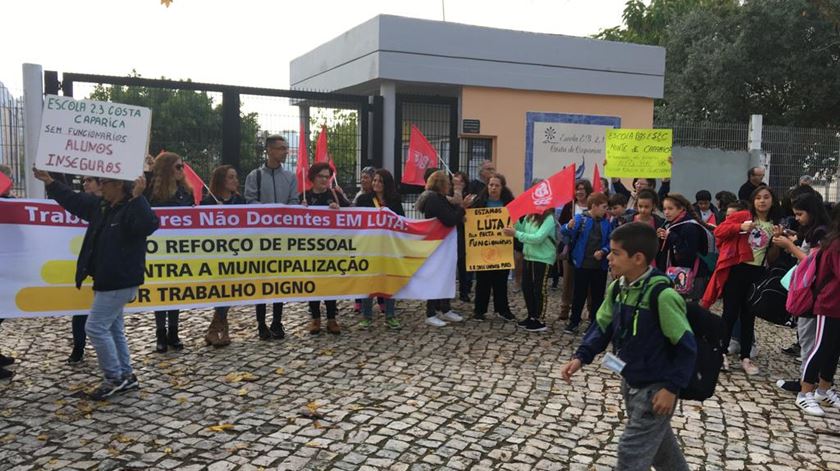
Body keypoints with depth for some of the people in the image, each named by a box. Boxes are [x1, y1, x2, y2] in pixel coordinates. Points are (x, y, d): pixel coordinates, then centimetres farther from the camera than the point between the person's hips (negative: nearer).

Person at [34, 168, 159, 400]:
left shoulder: (132, 208, -18)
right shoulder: (100, 205, 9)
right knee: (113, 328, 15)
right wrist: (50, 182, 27)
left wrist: (137, 197, -43)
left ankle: (115, 378, 5)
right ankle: (126, 376, 24)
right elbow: (73, 199, 24)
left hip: (120, 281, -10)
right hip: (105, 280, 10)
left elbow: (149, 225, -37)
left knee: (96, 327, -7)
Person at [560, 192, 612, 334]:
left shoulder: (606, 223, 3)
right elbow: (564, 232, -17)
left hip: (600, 265, 3)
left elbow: (610, 242, 5)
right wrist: (569, 227, -40)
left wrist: (603, 251, -14)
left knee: (598, 295, 10)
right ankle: (574, 322, 17)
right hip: (582, 264, -3)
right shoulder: (580, 218, -7)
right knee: (579, 294, 6)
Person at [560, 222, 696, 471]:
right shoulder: (617, 288, -2)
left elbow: (686, 346, -20)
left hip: (655, 390, -8)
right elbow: (602, 326, 8)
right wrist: (581, 357, -5)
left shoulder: (662, 295, -26)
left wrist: (671, 387, -20)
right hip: (630, 384, 8)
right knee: (659, 445, 26)